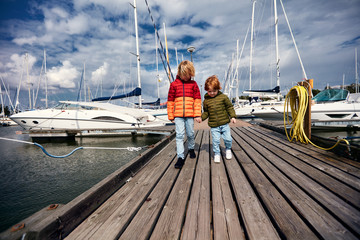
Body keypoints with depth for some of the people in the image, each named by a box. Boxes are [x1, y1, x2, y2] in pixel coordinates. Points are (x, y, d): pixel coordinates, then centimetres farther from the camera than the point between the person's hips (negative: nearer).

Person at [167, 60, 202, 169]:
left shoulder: (193, 84, 7)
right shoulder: (174, 84, 4)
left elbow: (197, 100, 5)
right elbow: (170, 101, 7)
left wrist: (198, 115, -1)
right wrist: (171, 116, 6)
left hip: (190, 114, 1)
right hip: (178, 115, 0)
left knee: (190, 134, 11)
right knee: (179, 135, -2)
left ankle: (191, 148, 39)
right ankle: (180, 157, 4)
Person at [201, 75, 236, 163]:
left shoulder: (223, 97, -3)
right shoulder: (206, 101, 1)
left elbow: (229, 107, 3)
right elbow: (206, 112, 10)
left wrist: (232, 116, -5)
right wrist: (201, 117, -7)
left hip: (224, 123, 0)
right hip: (214, 126, 1)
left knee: (228, 138, 6)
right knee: (215, 141, 3)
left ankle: (228, 149, 36)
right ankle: (216, 154, 24)